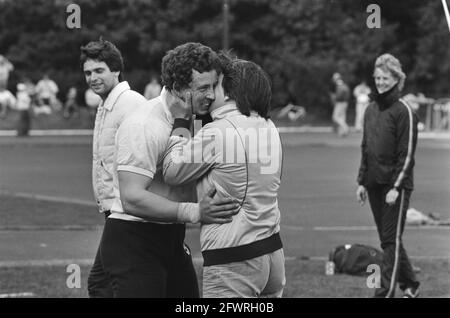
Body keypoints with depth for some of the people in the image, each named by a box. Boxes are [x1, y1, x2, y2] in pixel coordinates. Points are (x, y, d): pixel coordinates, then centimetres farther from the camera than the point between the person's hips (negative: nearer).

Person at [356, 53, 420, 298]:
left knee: (391, 240, -6)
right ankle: (410, 285, 24)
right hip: (374, 184, 7)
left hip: (396, 186, -7)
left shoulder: (403, 111, -9)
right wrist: (362, 181, 12)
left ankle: (385, 293, -8)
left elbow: (407, 154, -12)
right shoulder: (371, 110, 11)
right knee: (387, 239, 11)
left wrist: (396, 187, -17)